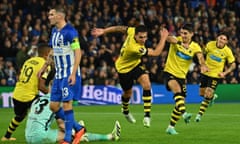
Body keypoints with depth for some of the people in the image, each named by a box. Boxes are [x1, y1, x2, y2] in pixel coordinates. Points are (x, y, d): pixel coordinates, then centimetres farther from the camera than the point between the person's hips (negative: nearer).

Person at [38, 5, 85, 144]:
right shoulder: (54, 31, 12)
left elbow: (78, 53, -18)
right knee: (54, 105, 6)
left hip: (69, 74, -9)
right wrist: (44, 67, 25)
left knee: (66, 103, -8)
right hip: (59, 74, 9)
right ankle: (78, 128, 18)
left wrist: (73, 74, -23)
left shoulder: (70, 31, -15)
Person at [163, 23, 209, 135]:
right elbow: (169, 39, -32)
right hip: (169, 72, -4)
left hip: (182, 76, 4)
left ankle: (171, 127, 18)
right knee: (177, 90, -33)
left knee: (180, 102, 4)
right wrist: (179, 42, -53)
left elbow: (200, 57, -22)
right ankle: (184, 113, -49)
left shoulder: (195, 47, -2)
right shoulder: (177, 40, -7)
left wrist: (203, 65, -45)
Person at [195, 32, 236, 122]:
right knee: (202, 93, 11)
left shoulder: (227, 51, -14)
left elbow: (233, 65, -3)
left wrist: (224, 73, -16)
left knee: (208, 95, -11)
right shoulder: (210, 44, -11)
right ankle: (212, 96, 45)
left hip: (216, 75, -3)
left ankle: (200, 114, 1)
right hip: (205, 72, 3)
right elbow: (202, 53, 9)